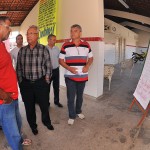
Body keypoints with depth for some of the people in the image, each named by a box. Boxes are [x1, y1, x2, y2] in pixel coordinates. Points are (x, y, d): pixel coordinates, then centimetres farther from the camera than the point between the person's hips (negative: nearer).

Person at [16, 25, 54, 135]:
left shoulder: (44, 49, -4)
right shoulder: (22, 50, 3)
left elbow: (48, 66, -1)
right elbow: (19, 68, 7)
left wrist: (46, 80, -2)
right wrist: (21, 82, 5)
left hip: (41, 83, -2)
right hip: (26, 84, 2)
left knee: (44, 105, 12)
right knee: (29, 107, 14)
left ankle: (46, 121, 41)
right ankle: (33, 125, 40)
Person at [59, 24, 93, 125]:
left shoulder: (86, 45, 1)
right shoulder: (65, 46, -6)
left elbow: (91, 58, 10)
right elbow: (61, 60, -2)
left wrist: (87, 66, -9)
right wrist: (69, 68, -18)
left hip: (83, 76, 2)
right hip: (70, 76, -2)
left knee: (80, 96, 18)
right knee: (71, 97, 4)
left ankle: (78, 111, 41)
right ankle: (72, 116, 23)